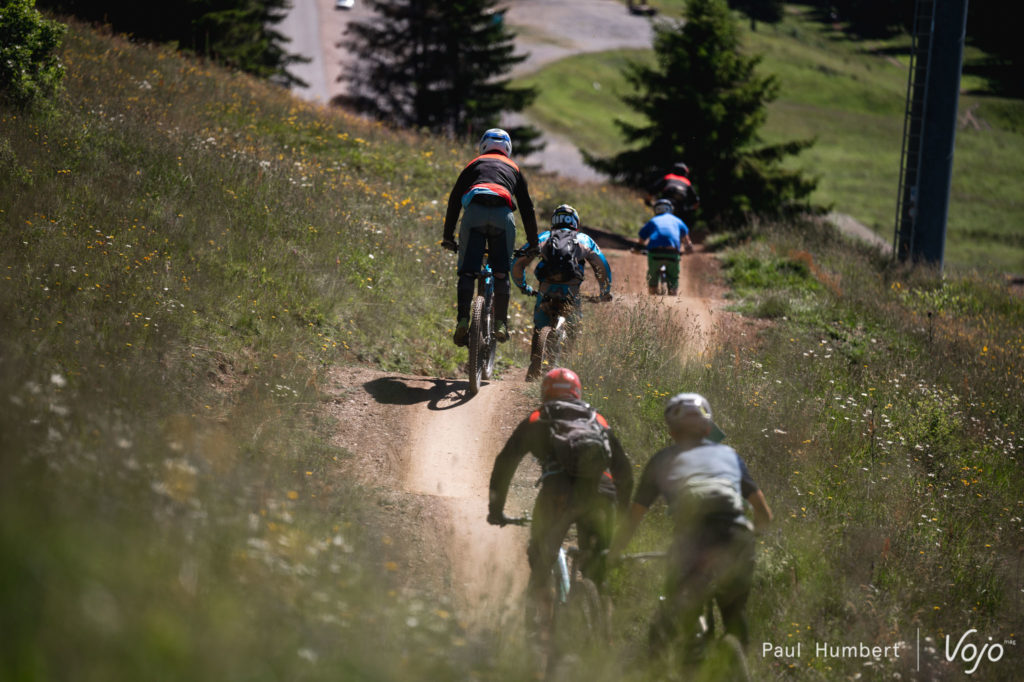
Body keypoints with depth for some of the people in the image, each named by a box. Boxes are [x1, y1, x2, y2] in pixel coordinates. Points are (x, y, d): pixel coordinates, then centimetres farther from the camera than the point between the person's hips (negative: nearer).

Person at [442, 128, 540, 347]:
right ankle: (500, 323, -1)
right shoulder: (514, 168, 33)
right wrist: (533, 244, 34)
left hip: (474, 213, 0)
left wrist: (448, 235, 23)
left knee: (467, 271, 0)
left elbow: (454, 199, 21)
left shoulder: (474, 164, 31)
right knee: (501, 272, 8)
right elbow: (527, 208, 30)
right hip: (503, 215, 0)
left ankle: (463, 320, -16)